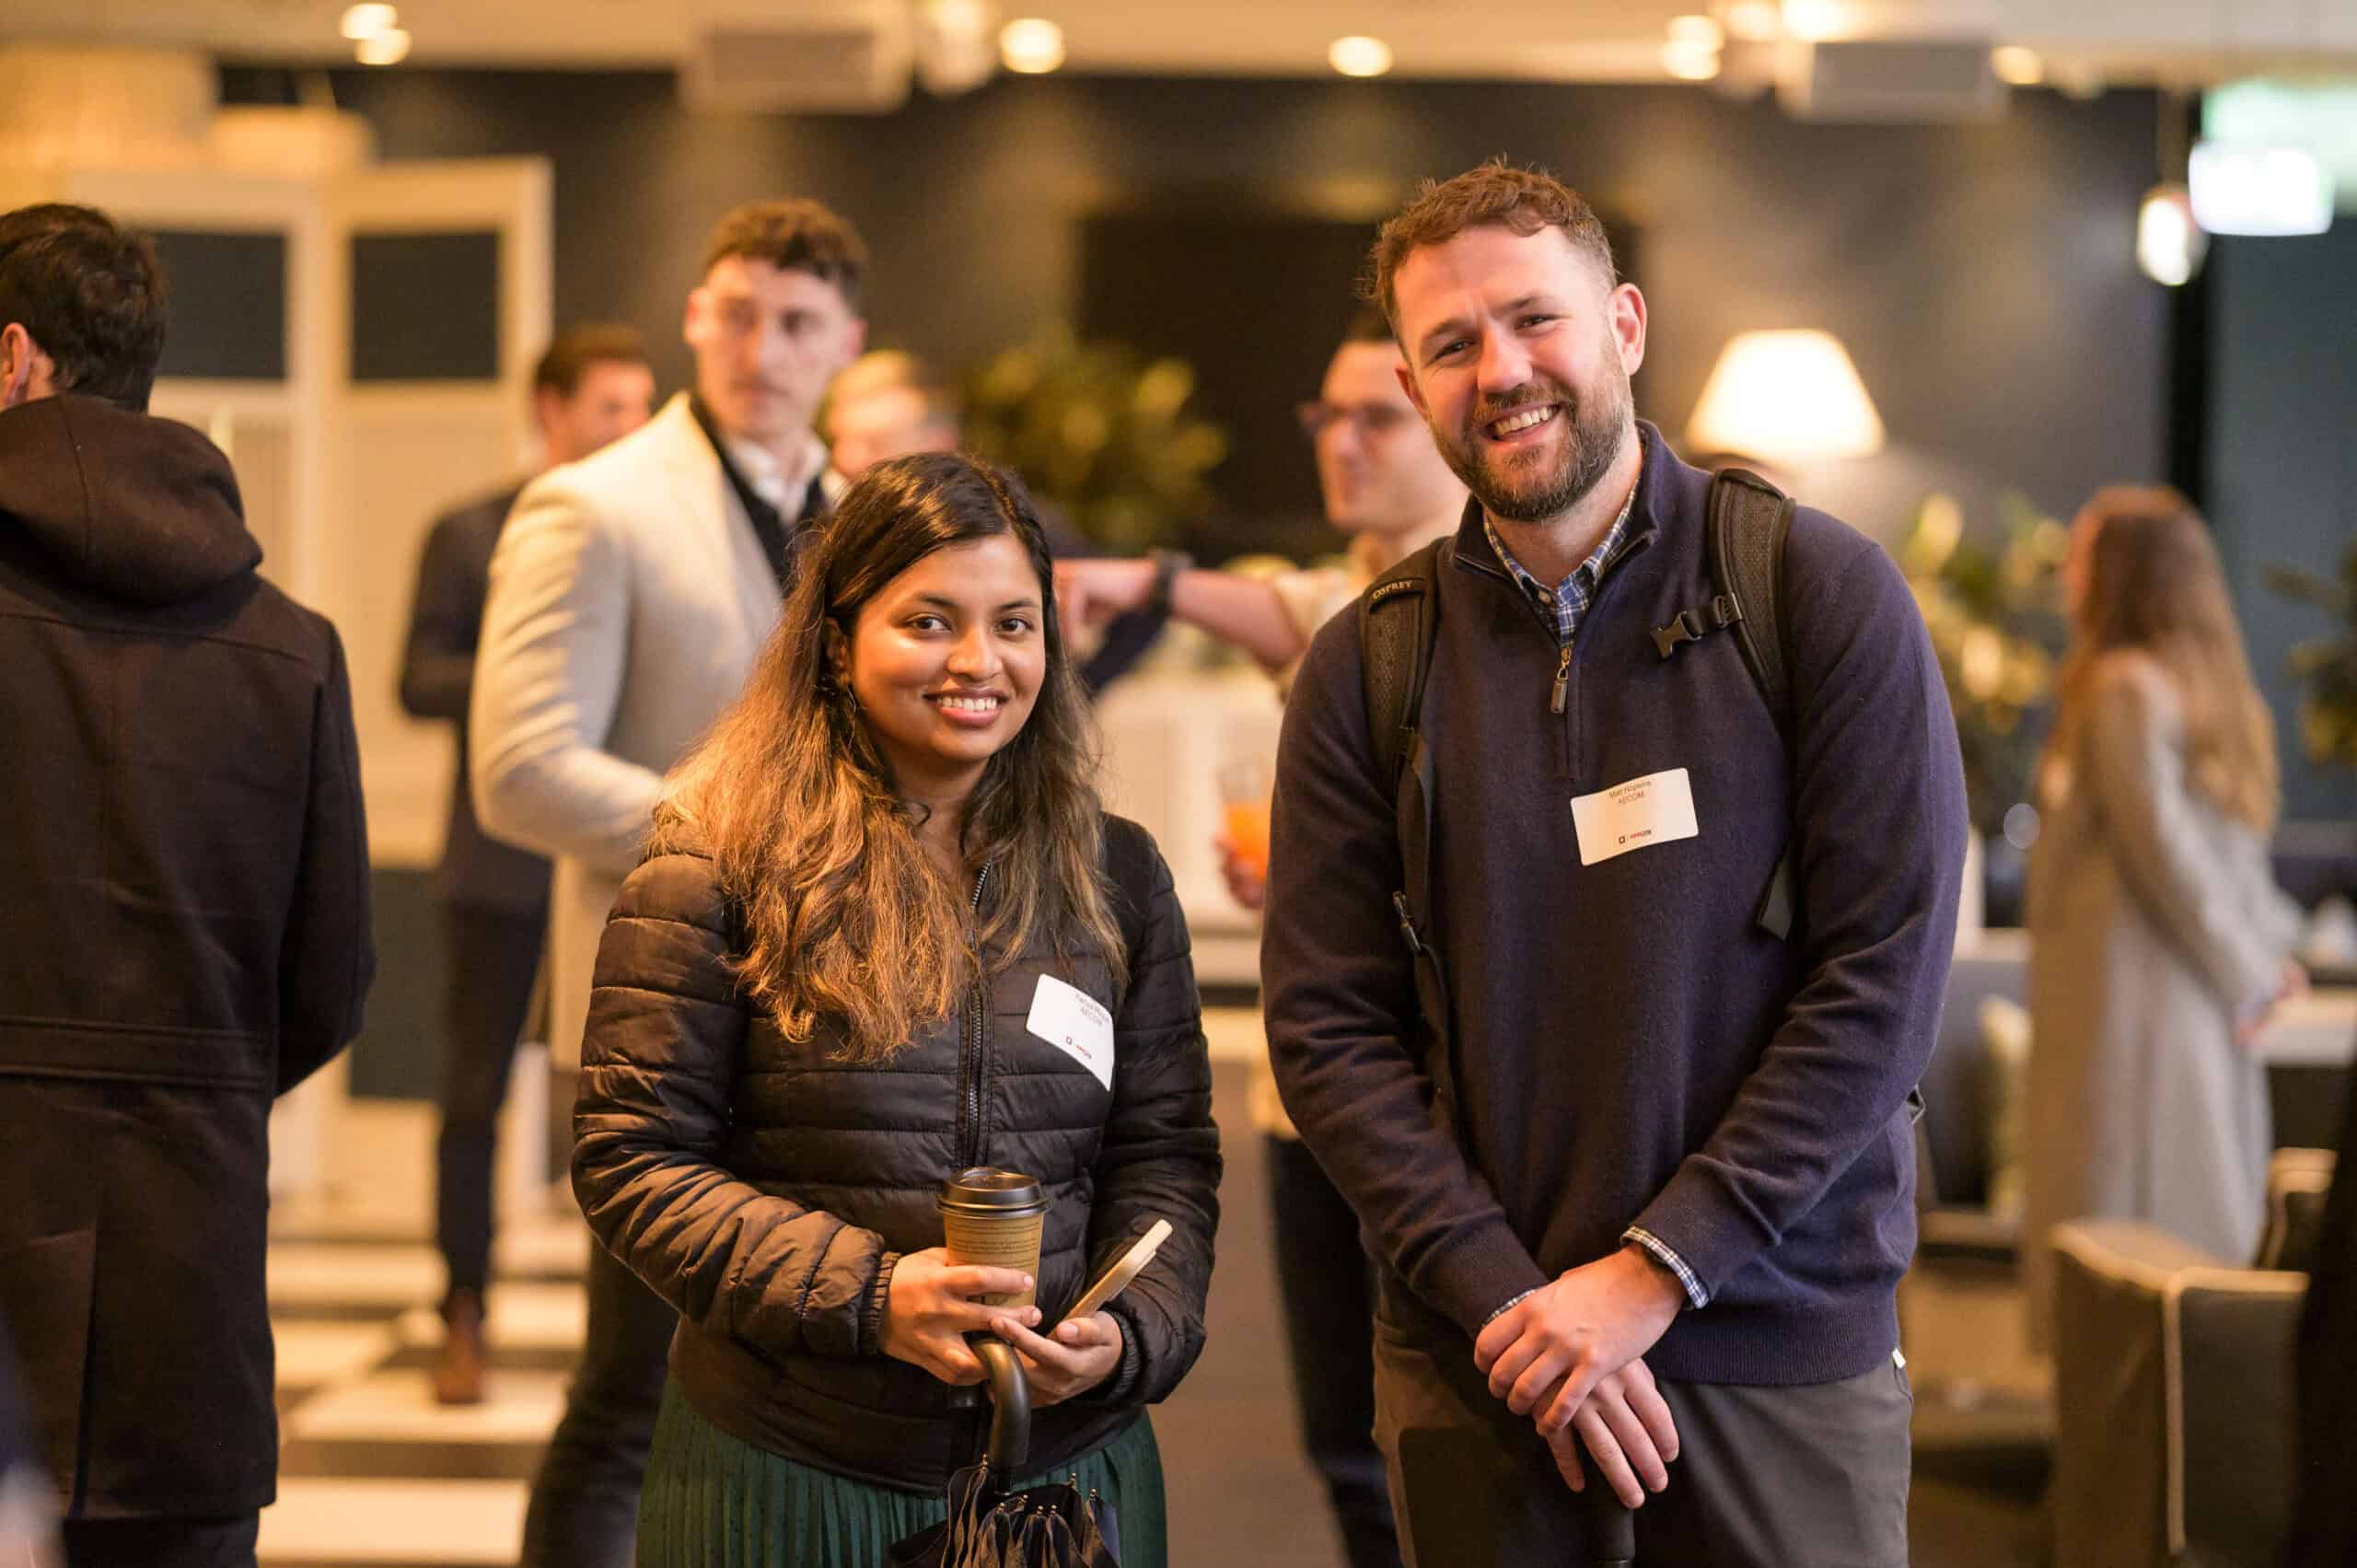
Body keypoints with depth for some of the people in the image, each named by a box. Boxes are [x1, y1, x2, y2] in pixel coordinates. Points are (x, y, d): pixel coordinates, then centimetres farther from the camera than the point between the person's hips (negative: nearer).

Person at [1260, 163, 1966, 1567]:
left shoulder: (1825, 595, -4)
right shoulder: (1368, 665, 3)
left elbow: (1886, 972, -8)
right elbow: (1329, 1028, 0)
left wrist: (1656, 1271, -13)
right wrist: (1508, 1301, -12)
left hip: (1787, 1357, -2)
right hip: (1477, 1375, 2)